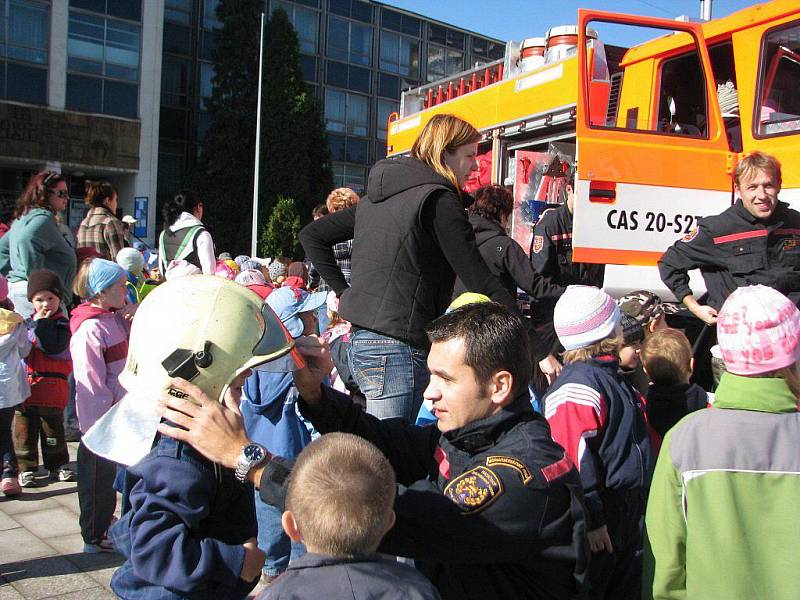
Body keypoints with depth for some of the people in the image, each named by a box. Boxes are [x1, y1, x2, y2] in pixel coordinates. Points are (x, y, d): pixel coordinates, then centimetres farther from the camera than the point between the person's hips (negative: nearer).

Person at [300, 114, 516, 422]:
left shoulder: (377, 196, 15)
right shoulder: (439, 199, -10)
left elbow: (311, 235, 21)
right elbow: (479, 282, -14)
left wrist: (342, 289, 17)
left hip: (362, 340, 9)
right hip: (399, 349, -9)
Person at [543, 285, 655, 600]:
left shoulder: (613, 377, 13)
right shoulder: (577, 387, -21)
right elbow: (573, 458, -25)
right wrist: (590, 520, -24)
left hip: (630, 514, 10)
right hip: (599, 526, -10)